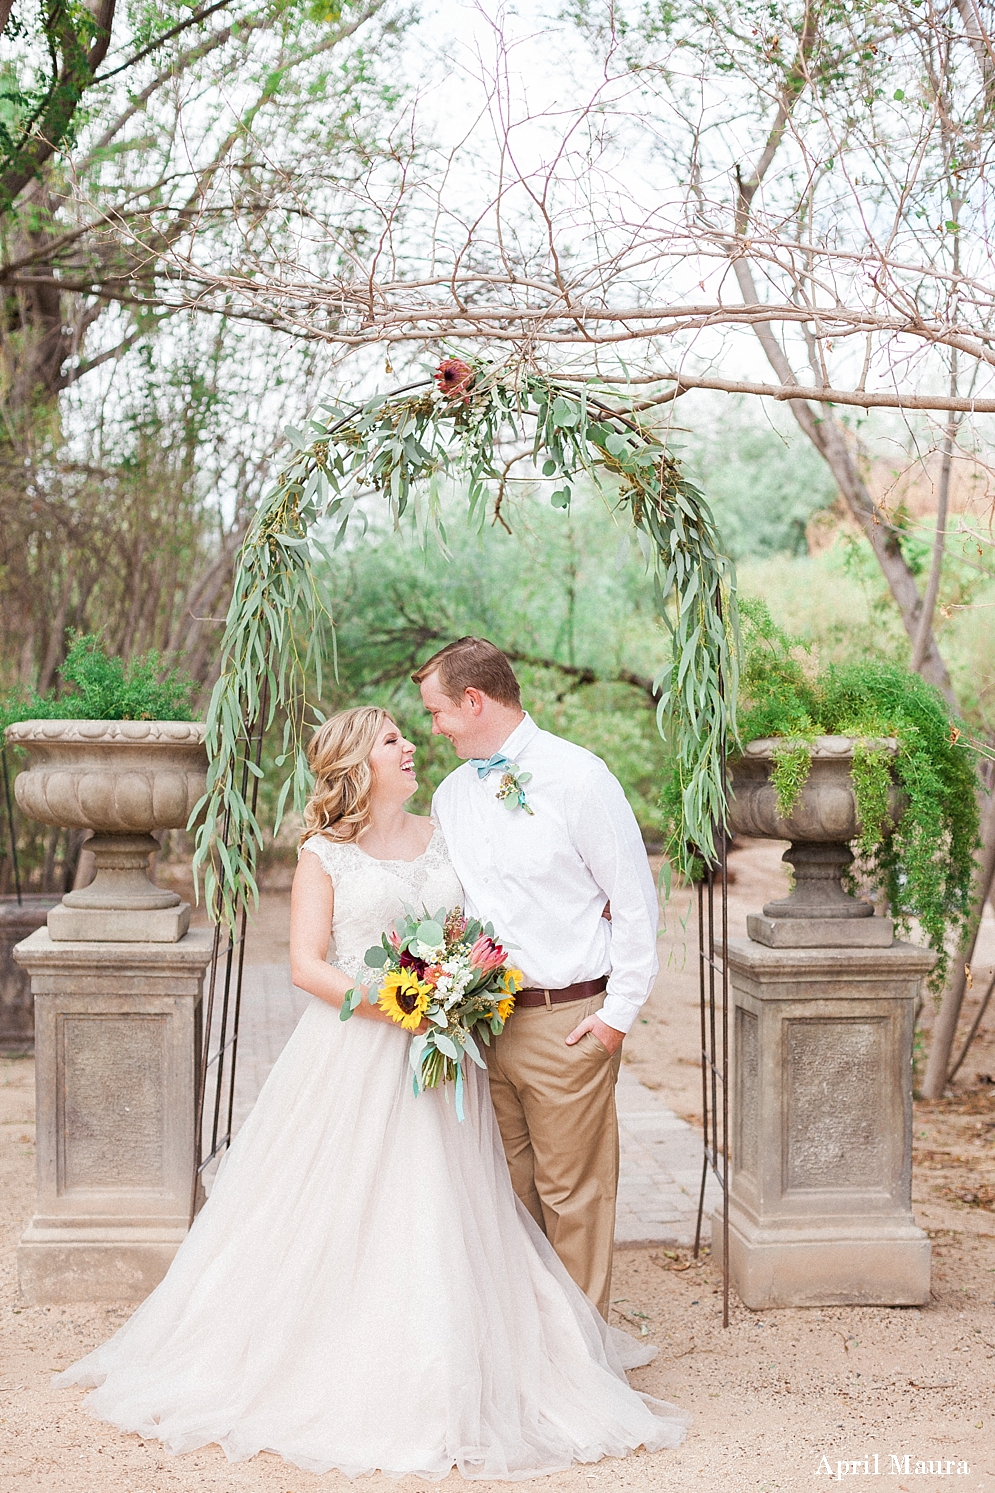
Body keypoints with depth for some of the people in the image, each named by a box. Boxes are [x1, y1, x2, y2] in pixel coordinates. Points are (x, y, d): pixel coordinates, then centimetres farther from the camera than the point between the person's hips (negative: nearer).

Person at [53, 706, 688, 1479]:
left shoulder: (445, 838, 11)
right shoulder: (325, 855, -1)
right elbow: (306, 964, -7)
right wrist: (387, 1003, -19)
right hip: (353, 1056, -3)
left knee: (440, 1219, 3)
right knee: (340, 1214, -1)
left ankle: (441, 1384, 14)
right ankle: (334, 1378, 12)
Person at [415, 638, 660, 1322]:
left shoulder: (578, 777, -8)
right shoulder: (451, 794, 11)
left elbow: (636, 903, -7)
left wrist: (619, 1012, -10)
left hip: (568, 1021, -6)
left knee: (572, 1191, 2)